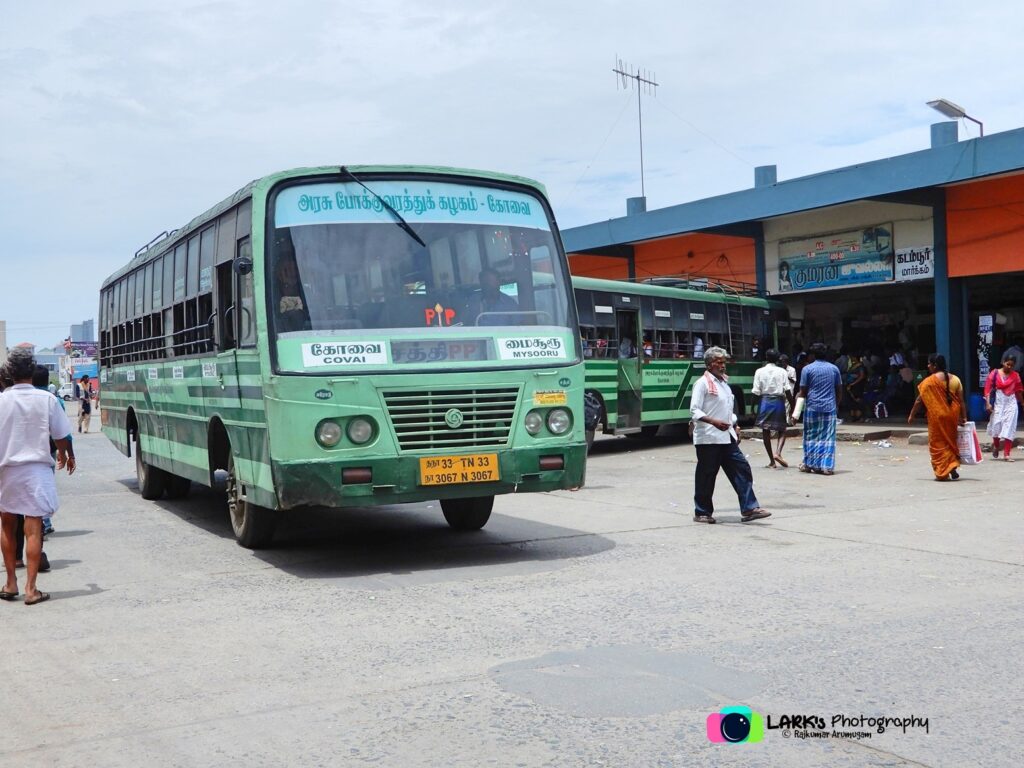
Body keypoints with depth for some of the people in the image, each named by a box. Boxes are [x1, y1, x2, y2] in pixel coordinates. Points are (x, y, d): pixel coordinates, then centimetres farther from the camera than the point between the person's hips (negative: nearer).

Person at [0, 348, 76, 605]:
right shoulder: (46, 399, -8)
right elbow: (61, 435, 0)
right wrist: (67, 455, 20)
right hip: (37, 469, -2)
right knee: (33, 529, 0)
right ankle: (30, 588, -2)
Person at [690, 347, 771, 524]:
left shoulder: (724, 382, 17)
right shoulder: (703, 383, -8)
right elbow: (694, 411, -15)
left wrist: (734, 429, 18)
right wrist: (714, 422, -25)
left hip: (727, 437, 8)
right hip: (708, 438, -8)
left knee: (742, 470, 0)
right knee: (706, 476, 0)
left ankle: (749, 509, 0)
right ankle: (702, 513, 11)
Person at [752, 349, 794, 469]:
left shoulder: (760, 372, 0)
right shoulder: (782, 372, -1)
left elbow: (756, 392, -3)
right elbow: (788, 390, -5)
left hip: (765, 401, 0)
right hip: (779, 401, 0)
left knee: (766, 431, 8)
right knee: (782, 430, 12)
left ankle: (772, 461, 9)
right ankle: (778, 452, -13)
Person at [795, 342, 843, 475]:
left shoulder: (807, 369, -3)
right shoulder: (834, 369, 7)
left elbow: (803, 391, -2)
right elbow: (839, 390, 10)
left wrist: (798, 408, 7)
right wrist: (836, 404, 22)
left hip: (812, 407, -2)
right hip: (830, 408, 2)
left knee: (811, 436, 8)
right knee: (828, 437, 2)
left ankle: (809, 464, 14)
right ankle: (827, 466, -3)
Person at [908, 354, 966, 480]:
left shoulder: (929, 381, -10)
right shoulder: (955, 379, 2)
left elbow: (919, 400, -6)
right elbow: (961, 401, 1)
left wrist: (911, 415, 4)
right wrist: (964, 418, 5)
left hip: (937, 416, -4)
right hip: (952, 415, 4)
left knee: (938, 443, 6)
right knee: (950, 441, 18)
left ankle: (943, 472, 3)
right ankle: (953, 468, 10)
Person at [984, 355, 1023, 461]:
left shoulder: (1015, 375, 4)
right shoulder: (995, 374, -2)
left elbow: (1018, 391, 14)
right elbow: (988, 389, -5)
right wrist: (988, 403, -13)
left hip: (1011, 404, 1)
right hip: (998, 403, -1)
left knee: (1009, 428, -4)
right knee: (996, 426, 2)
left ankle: (1006, 455, -3)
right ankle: (996, 446, 32)